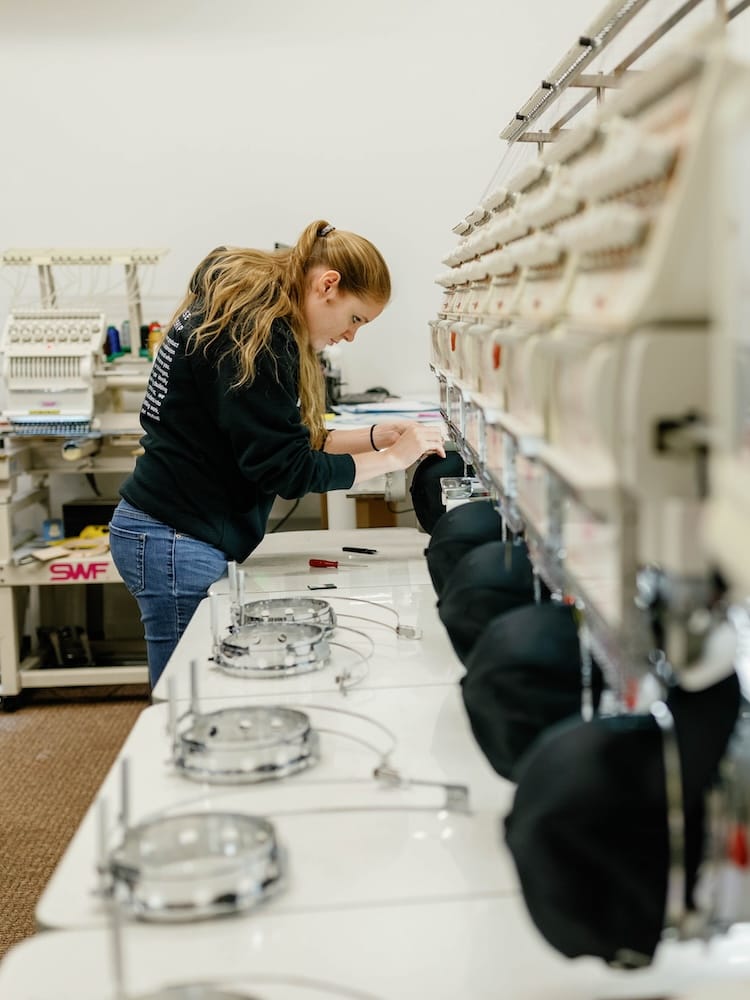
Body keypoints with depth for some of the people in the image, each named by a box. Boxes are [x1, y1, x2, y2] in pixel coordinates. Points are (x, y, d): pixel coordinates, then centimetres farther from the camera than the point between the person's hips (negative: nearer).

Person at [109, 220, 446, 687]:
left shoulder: (241, 308, 13)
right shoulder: (254, 333, -18)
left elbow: (277, 438, 16)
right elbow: (285, 469, -19)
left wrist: (374, 437, 6)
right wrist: (390, 458, -12)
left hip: (174, 532, 10)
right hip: (177, 542, -10)